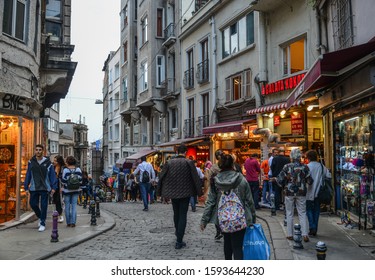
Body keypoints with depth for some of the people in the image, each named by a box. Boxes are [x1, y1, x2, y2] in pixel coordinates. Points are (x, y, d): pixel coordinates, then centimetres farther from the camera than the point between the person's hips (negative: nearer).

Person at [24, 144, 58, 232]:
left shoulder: (47, 162, -2)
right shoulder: (31, 162, 4)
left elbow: (52, 175, -2)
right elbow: (28, 175, 5)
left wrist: (53, 187, -7)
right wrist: (26, 187, 2)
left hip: (44, 188, -2)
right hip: (34, 188, 2)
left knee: (44, 206, 0)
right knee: (33, 204, 5)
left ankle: (43, 224, 11)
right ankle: (40, 217, 32)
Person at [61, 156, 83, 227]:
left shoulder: (65, 170, -12)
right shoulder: (78, 169, -2)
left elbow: (63, 181, -11)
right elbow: (80, 180, 1)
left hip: (67, 190, -2)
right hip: (76, 190, 2)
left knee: (67, 206, 8)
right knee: (74, 206, 5)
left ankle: (68, 222, 13)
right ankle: (73, 222, 0)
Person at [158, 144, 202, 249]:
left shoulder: (169, 163, -5)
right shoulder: (189, 163, -12)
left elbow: (161, 177, 0)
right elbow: (196, 178, -11)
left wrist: (161, 191, 12)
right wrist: (199, 191, 1)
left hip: (173, 193, 3)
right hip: (185, 193, -3)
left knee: (176, 213, 23)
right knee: (183, 215, 3)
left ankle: (178, 232, 43)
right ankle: (179, 241, 1)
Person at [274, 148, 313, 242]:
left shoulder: (287, 167, -9)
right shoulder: (304, 167, -5)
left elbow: (280, 180, -7)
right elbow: (309, 181, -1)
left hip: (289, 193, -1)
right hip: (301, 193, 1)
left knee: (289, 214, 10)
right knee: (302, 213, 9)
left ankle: (290, 234, 14)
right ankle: (305, 234, 2)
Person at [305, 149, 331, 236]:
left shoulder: (307, 167, -12)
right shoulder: (321, 166, 1)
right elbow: (329, 176, 1)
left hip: (309, 193, -4)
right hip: (318, 193, 4)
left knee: (309, 210, 7)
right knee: (316, 210, 12)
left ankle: (312, 227, -4)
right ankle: (315, 230, 16)